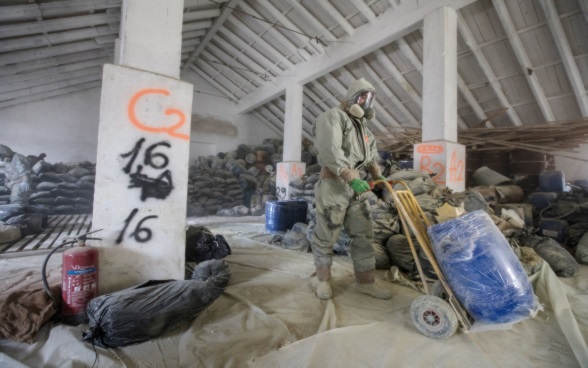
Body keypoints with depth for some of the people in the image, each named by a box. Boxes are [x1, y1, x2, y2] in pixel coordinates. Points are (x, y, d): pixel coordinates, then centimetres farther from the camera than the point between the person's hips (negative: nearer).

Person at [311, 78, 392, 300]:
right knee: (326, 236, 1)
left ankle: (365, 281, 18)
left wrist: (379, 178, 11)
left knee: (363, 234, 7)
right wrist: (350, 177, -27)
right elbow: (329, 150, -20)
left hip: (356, 184, 8)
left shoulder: (363, 127, 24)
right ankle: (323, 280, 19)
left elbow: (371, 157, 27)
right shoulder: (333, 117, -3)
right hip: (333, 184, -8)